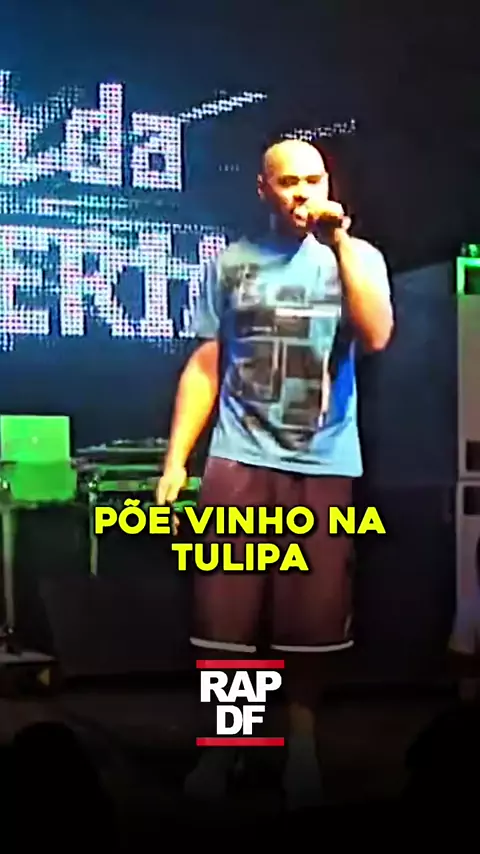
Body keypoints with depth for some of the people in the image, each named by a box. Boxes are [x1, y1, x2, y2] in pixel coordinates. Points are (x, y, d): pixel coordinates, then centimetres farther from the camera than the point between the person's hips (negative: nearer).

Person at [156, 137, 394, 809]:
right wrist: (176, 459, 1)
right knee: (222, 618, 0)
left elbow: (377, 336, -13)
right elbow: (204, 367, 8)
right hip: (239, 462, 1)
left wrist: (339, 240, -12)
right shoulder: (231, 264, 8)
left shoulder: (358, 256, 6)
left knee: (311, 619, 4)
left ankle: (302, 744, 23)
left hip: (325, 467, 0)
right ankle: (220, 747, 17)